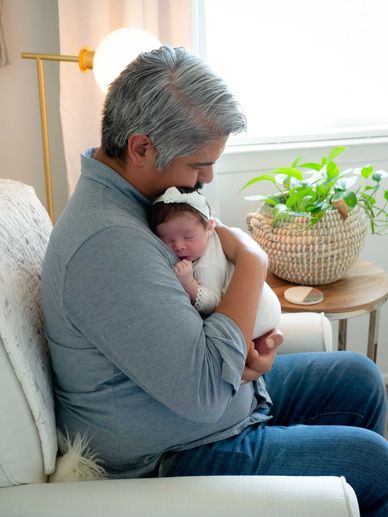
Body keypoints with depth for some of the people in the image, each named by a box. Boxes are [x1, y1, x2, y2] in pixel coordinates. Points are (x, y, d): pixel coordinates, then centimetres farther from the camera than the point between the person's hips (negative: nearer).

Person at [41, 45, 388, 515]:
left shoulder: (137, 193, 0)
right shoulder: (107, 244, -33)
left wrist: (254, 344, -9)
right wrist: (252, 260, -25)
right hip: (171, 458, -9)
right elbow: (204, 389, -35)